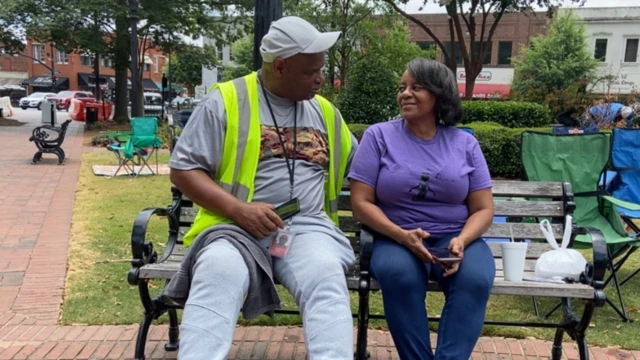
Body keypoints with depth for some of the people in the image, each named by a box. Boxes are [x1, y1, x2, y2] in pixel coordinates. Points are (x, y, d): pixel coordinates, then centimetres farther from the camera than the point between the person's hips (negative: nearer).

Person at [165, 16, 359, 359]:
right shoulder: (225, 101, 2)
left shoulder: (325, 111, 17)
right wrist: (238, 208, -15)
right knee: (218, 275, -36)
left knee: (326, 277, -32)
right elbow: (183, 169, -2)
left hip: (306, 226, 3)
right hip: (235, 226, -2)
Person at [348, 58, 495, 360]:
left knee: (476, 279, -30)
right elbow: (361, 203, -3)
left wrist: (461, 241, -15)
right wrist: (402, 235, -18)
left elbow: (483, 209, 7)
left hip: (455, 237, 2)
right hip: (396, 238, -1)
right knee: (400, 275, -34)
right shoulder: (379, 136, 2)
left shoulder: (465, 143, 8)